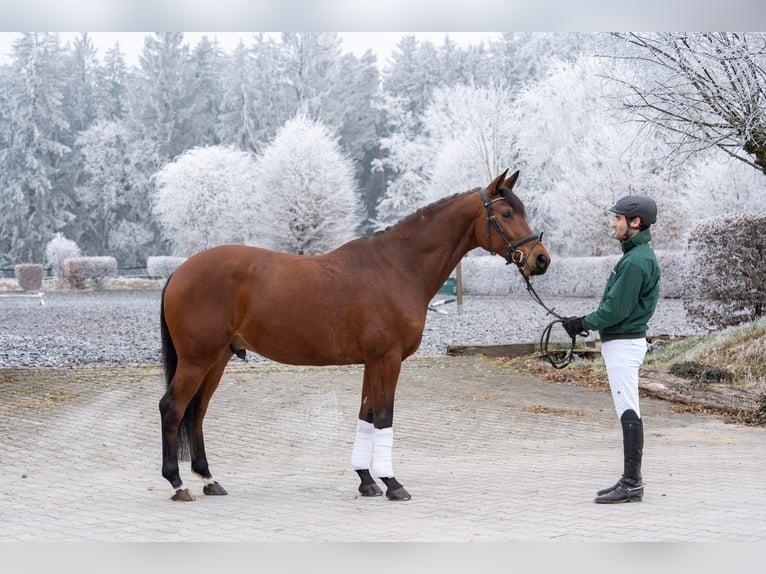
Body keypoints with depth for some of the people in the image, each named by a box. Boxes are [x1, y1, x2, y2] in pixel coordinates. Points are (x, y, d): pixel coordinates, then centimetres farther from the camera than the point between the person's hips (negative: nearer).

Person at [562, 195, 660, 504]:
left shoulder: (636, 261, -18)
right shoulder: (637, 255, 15)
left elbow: (616, 309, -21)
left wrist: (584, 323, -8)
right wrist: (586, 321, 12)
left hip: (624, 344, -11)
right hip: (619, 342, 11)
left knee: (629, 414, -8)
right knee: (628, 413, 13)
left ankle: (632, 484, -6)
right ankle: (630, 481, 18)